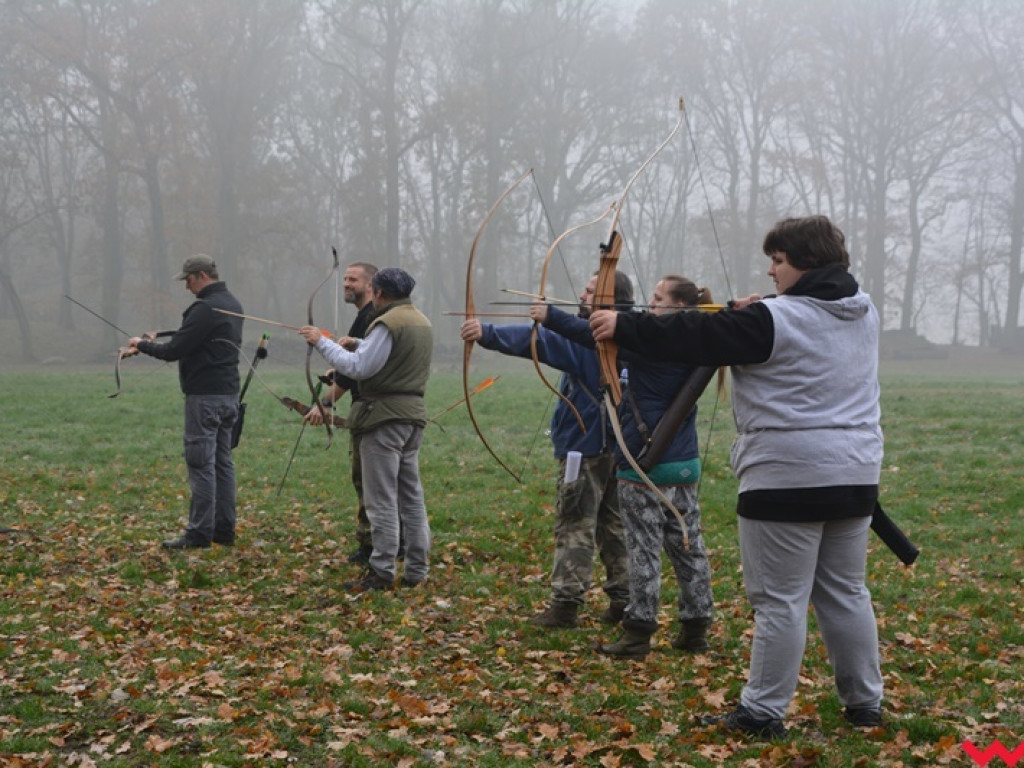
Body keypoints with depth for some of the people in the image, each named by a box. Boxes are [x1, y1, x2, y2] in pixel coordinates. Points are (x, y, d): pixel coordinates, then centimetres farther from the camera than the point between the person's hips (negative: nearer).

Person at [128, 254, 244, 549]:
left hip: (205, 395, -10)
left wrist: (142, 345, -1)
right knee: (222, 461, 12)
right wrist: (154, 341, 15)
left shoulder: (206, 308, -17)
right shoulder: (233, 304, 14)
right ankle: (224, 529, 15)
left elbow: (174, 350, -18)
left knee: (201, 463, -6)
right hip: (229, 393, 10)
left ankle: (199, 533, -4)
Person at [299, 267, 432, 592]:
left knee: (381, 500, -5)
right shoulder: (422, 323, 15)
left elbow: (358, 368, -17)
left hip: (385, 417, -9)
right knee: (411, 496, 12)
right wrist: (358, 345, 20)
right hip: (414, 415, 9)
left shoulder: (387, 324, -14)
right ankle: (417, 570, 15)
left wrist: (323, 342, -8)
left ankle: (381, 572, -3)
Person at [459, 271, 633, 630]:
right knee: (615, 525, 14)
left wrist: (487, 333, -34)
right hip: (619, 448, 8)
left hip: (585, 446, -8)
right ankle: (624, 598, 17)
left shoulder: (585, 337, -15)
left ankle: (566, 603, -4)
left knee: (575, 527, -4)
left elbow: (537, 339, -27)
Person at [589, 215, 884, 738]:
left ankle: (763, 711, 5)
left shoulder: (775, 320, -14)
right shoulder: (863, 315, 9)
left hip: (788, 481, -8)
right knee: (846, 593, 15)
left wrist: (624, 328, -6)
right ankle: (865, 702, 22)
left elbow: (696, 338, -13)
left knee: (779, 600, -1)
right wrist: (757, 311, 21)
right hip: (855, 477, 8)